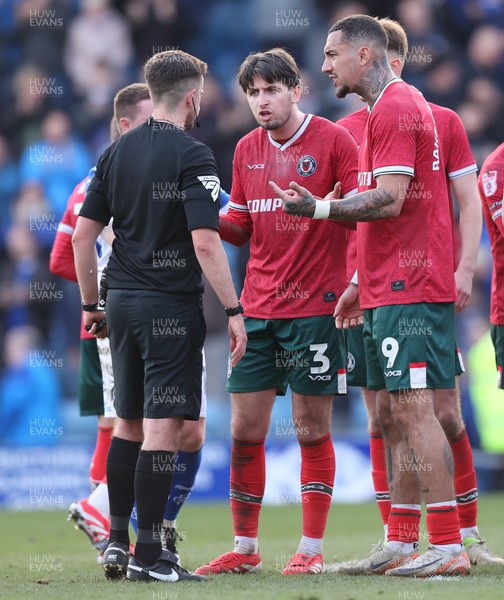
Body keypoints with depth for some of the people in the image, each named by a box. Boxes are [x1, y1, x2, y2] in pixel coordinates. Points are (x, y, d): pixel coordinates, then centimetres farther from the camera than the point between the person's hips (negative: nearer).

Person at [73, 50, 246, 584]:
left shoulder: (116, 153, 9)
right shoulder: (191, 155, -11)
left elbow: (83, 234, 11)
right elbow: (205, 242, -18)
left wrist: (91, 304, 20)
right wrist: (234, 310, -14)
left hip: (122, 301, 7)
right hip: (171, 307, -7)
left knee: (128, 423, 16)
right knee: (162, 426, -5)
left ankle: (116, 541, 19)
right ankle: (148, 555, -6)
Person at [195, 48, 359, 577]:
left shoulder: (333, 140, -5)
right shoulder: (247, 150, 12)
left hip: (315, 306, -5)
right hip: (257, 308, 5)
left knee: (312, 429, 0)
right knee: (244, 430, 4)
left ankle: (311, 550, 7)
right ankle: (244, 549, 14)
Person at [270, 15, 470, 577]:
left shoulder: (395, 108, -12)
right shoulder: (388, 109, 21)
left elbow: (390, 200, -20)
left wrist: (319, 208, -16)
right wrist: (360, 284, 23)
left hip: (409, 291, -10)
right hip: (387, 290, 10)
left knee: (411, 405, -12)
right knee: (391, 410, 10)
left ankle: (449, 547, -13)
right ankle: (400, 542, 13)